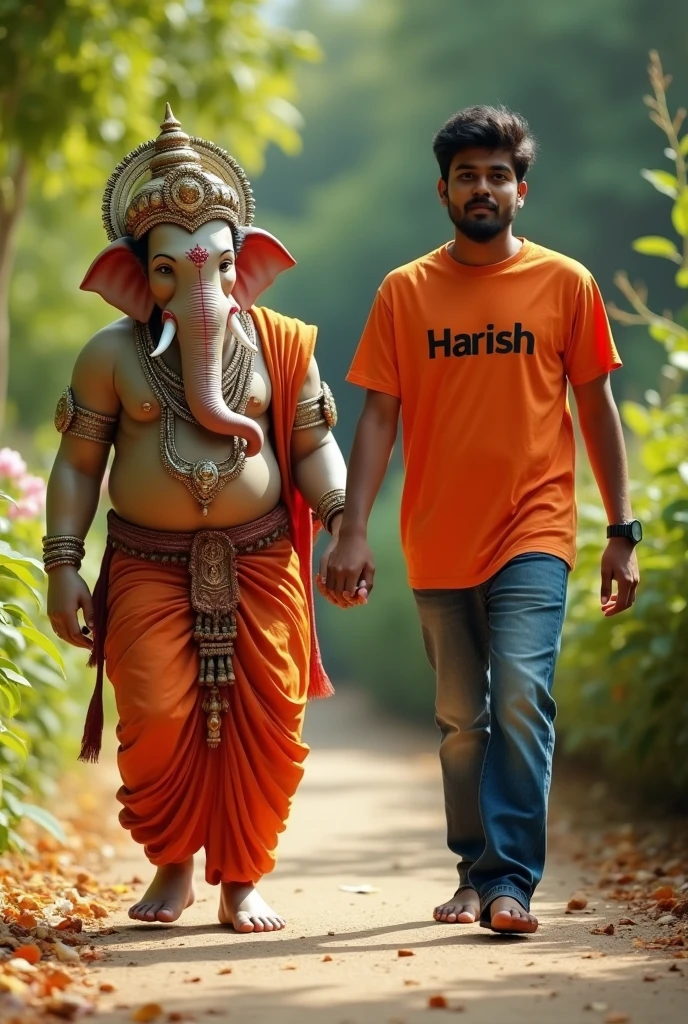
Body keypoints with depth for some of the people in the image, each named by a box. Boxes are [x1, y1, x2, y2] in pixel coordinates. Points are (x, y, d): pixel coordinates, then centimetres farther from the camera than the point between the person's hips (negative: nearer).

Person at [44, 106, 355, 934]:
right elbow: (77, 463, 5)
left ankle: (242, 880, 11)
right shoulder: (112, 353, 4)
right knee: (156, 719, -9)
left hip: (259, 562, 1)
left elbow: (313, 447, 8)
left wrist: (342, 521, -9)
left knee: (265, 723, -4)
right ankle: (172, 865, 15)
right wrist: (62, 565, -1)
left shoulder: (280, 345, 5)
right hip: (148, 567, -1)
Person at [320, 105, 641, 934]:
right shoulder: (405, 292, 5)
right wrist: (352, 532, -5)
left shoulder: (564, 283, 3)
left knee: (520, 697, -18)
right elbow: (378, 416, 3)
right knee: (461, 723, 9)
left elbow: (596, 409, 6)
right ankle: (476, 874, 21)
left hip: (533, 535, -2)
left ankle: (511, 880, -15)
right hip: (437, 545, 2)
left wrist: (622, 533, 2)